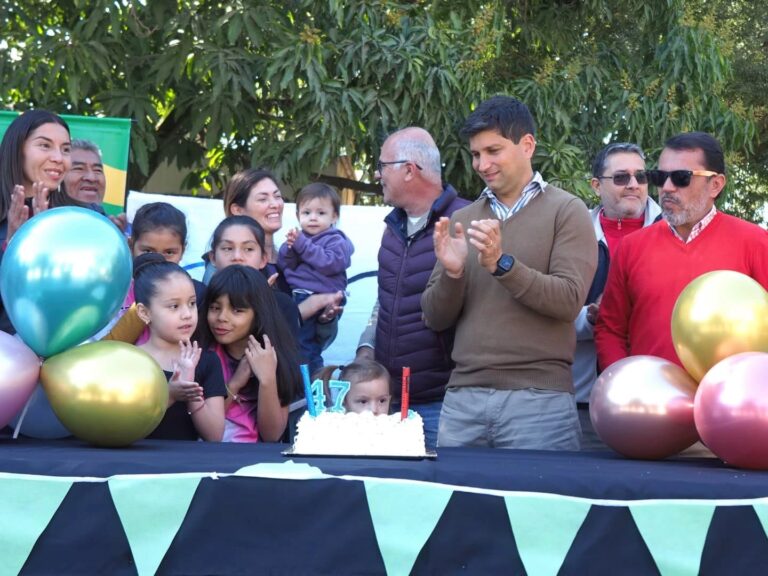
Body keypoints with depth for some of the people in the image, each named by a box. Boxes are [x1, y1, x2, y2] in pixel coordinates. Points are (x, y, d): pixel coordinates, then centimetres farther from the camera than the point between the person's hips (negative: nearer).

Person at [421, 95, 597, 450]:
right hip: (463, 397, 4)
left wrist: (502, 264, -19)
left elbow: (569, 301, -10)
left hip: (538, 398, -4)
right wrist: (451, 273, -8)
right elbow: (435, 319, 12)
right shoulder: (461, 220, 14)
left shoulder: (566, 212, 2)